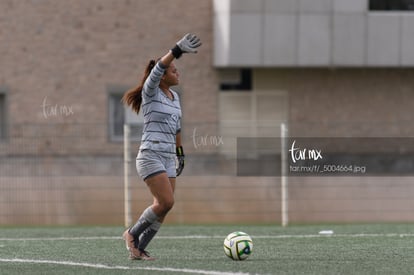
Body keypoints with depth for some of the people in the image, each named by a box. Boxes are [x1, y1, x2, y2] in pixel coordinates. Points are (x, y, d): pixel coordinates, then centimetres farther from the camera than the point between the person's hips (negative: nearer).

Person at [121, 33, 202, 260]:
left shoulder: (174, 96, 15)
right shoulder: (151, 91, -7)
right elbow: (157, 69, -27)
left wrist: (180, 153, 28)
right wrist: (177, 51, -41)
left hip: (168, 158, 8)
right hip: (151, 155, -8)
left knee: (162, 208, 1)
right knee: (166, 202, -17)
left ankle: (138, 249, 9)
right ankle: (133, 233, 3)